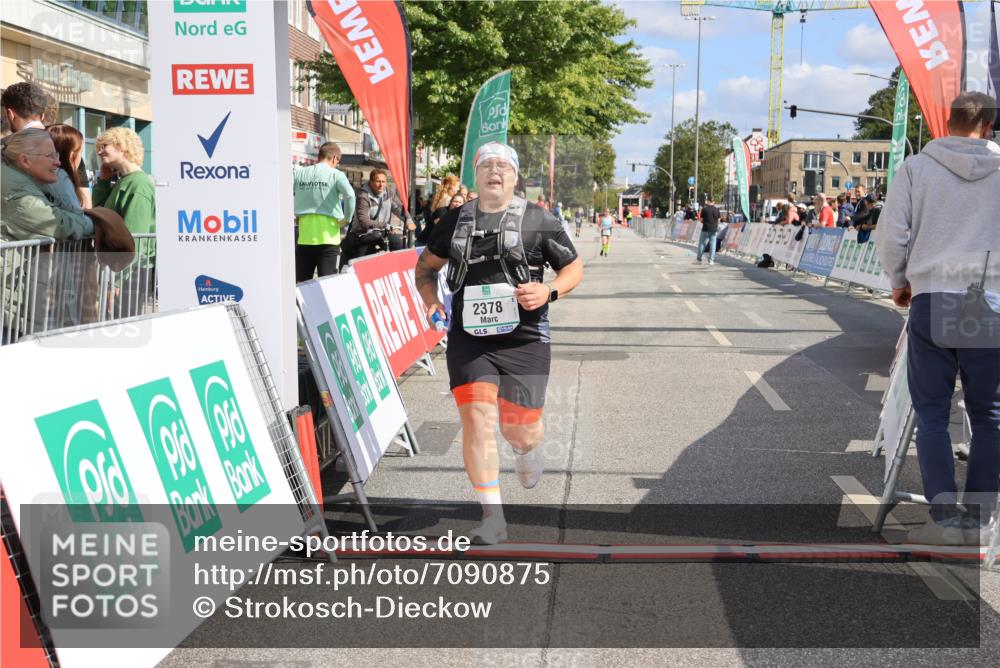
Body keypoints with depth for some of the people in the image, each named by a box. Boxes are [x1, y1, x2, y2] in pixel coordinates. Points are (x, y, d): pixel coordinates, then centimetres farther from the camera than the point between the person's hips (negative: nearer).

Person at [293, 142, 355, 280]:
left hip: (304, 236, 3)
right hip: (328, 236, -3)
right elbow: (350, 195, -19)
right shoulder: (336, 174, -4)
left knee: (301, 282, 11)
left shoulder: (299, 173, 7)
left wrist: (293, 219, 8)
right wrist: (347, 219, -5)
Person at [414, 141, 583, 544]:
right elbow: (427, 264, 23)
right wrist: (430, 298, 4)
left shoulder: (539, 221, 2)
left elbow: (574, 268, 8)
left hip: (524, 338, -1)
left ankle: (526, 450, 42)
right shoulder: (456, 221, 10)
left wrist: (548, 292, -12)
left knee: (519, 428, 0)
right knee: (476, 419, -11)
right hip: (469, 337, 2)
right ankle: (493, 517, -1)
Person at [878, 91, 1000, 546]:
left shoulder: (917, 167, 1)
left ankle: (944, 514, -2)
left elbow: (891, 232, 0)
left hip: (930, 300, -1)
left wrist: (899, 281, 16)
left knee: (932, 414, 5)